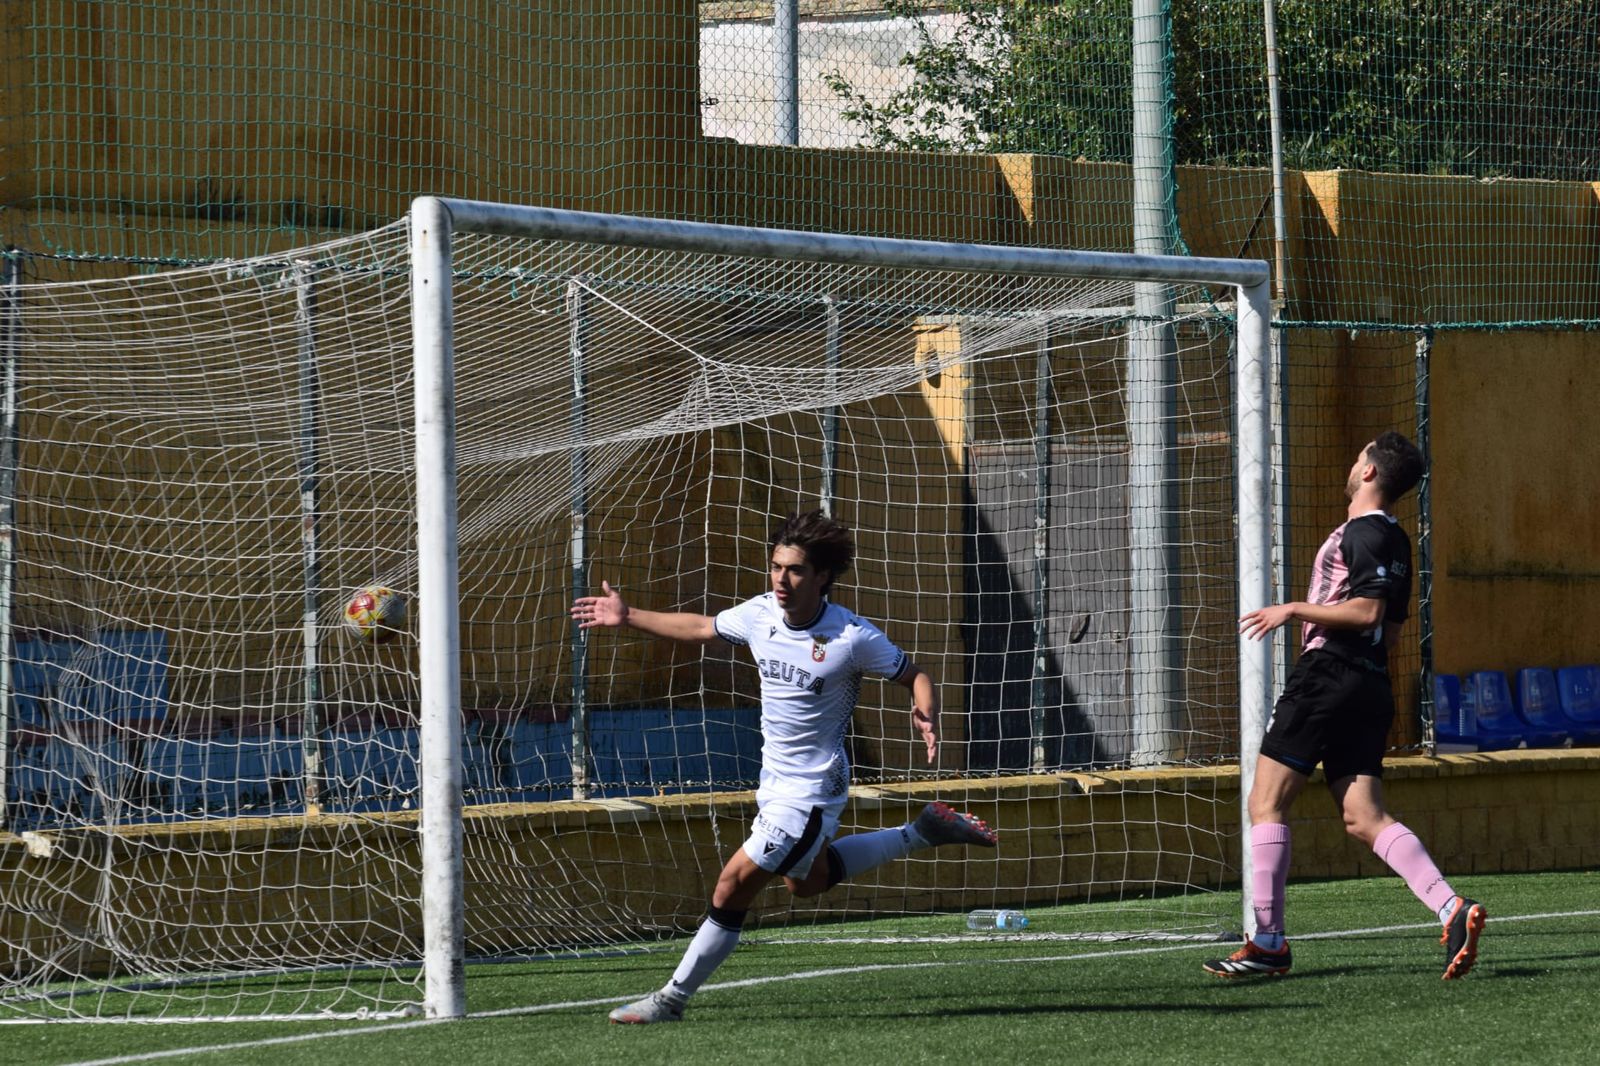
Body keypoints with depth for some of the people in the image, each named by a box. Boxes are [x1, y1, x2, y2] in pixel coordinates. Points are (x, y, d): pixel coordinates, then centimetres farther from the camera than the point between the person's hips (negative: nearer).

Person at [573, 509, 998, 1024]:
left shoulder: (853, 637, -21)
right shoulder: (759, 614, -5)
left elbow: (916, 676, -8)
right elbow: (701, 628, 14)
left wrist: (926, 717, -29)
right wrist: (628, 616, 12)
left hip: (811, 790, -8)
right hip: (775, 783, 8)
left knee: (734, 885, -10)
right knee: (806, 880, 26)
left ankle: (672, 998, 1)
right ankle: (923, 832, 37)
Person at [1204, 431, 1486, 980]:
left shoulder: (1362, 532, -10)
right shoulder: (1395, 539, 19)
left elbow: (1369, 611, -20)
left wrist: (1294, 611, -14)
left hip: (1327, 677, -9)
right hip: (1370, 684, 9)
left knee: (1266, 804, -2)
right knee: (1364, 817, 2)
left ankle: (1268, 943, -3)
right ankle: (1452, 910, -16)